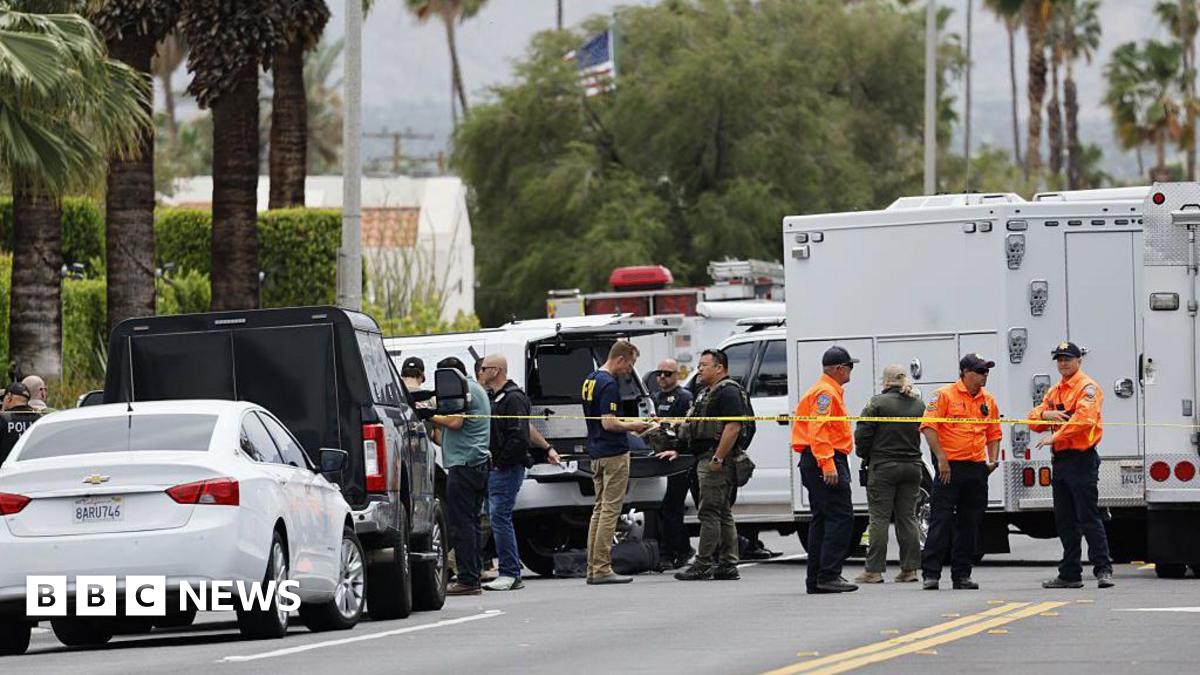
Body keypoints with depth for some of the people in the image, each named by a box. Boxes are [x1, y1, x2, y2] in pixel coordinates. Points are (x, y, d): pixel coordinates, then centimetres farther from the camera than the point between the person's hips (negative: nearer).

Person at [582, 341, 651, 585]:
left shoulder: (591, 380, 14)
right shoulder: (609, 384, -17)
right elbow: (609, 423, -22)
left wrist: (626, 423, 17)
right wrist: (633, 426, -8)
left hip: (596, 453, 10)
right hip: (613, 453, -10)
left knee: (600, 509, 12)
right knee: (610, 510, -7)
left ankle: (593, 567, 11)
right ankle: (602, 569, -9)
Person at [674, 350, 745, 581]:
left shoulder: (728, 391, -12)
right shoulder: (711, 392, 22)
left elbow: (733, 427, -22)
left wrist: (718, 458, -25)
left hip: (716, 459, -11)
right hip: (708, 459, 11)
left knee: (710, 512, -11)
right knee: (723, 514, 10)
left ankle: (704, 565, -12)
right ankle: (727, 566, 12)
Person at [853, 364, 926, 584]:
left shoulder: (878, 403, -11)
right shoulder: (918, 404, 5)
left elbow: (862, 435, -9)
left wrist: (864, 455, 7)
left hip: (883, 467, -5)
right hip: (912, 466, 5)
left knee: (879, 519, -2)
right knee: (907, 517, 10)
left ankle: (874, 570, -3)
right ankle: (910, 568, 9)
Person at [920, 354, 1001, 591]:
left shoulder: (988, 400, 13)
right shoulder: (945, 395, -4)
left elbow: (994, 433, 22)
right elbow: (928, 427, -10)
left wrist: (993, 459, 6)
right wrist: (941, 458, -16)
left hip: (977, 469, 6)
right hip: (950, 468, -6)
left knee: (970, 524, 7)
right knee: (941, 521, -6)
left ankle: (962, 574, 13)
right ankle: (931, 573, -6)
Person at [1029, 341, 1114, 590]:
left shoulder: (1087, 387, -7)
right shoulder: (1054, 391, 19)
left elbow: (1083, 419, -23)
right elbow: (1033, 419, 14)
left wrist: (1056, 437, -24)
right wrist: (1045, 414, -9)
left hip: (1081, 459, -9)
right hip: (1059, 460, 9)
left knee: (1088, 517, -11)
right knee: (1065, 521, 10)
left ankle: (1103, 570, -10)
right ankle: (1070, 574, 15)